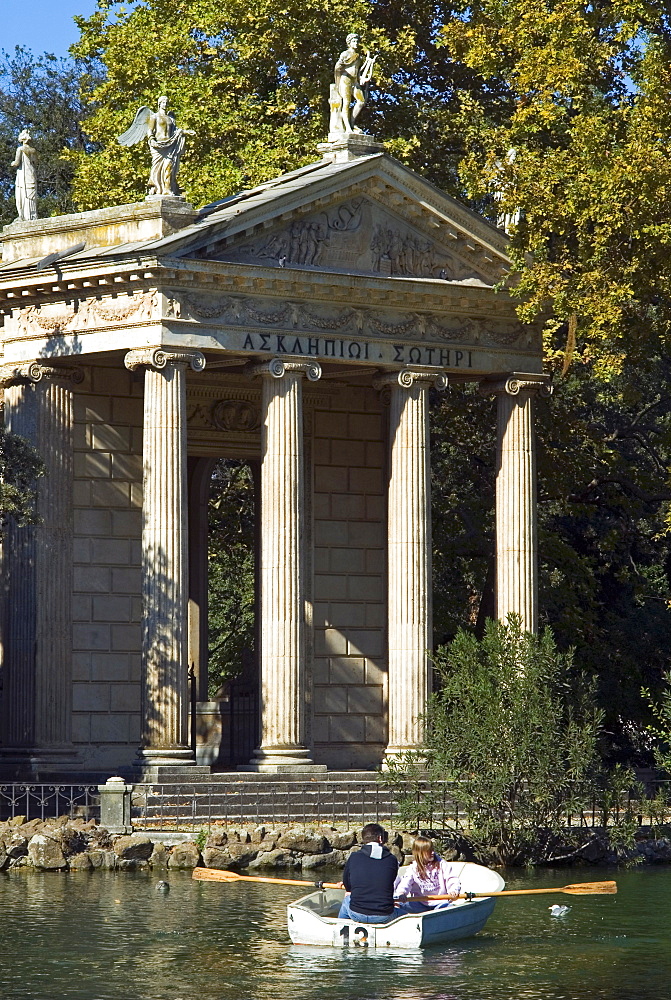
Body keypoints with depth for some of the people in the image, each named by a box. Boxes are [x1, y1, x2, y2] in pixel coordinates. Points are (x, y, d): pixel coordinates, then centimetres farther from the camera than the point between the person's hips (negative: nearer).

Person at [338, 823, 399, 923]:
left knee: (347, 900, 35)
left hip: (357, 914, 0)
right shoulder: (392, 860, 1)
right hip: (383, 917, 0)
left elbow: (347, 885, 10)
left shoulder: (354, 857, -2)